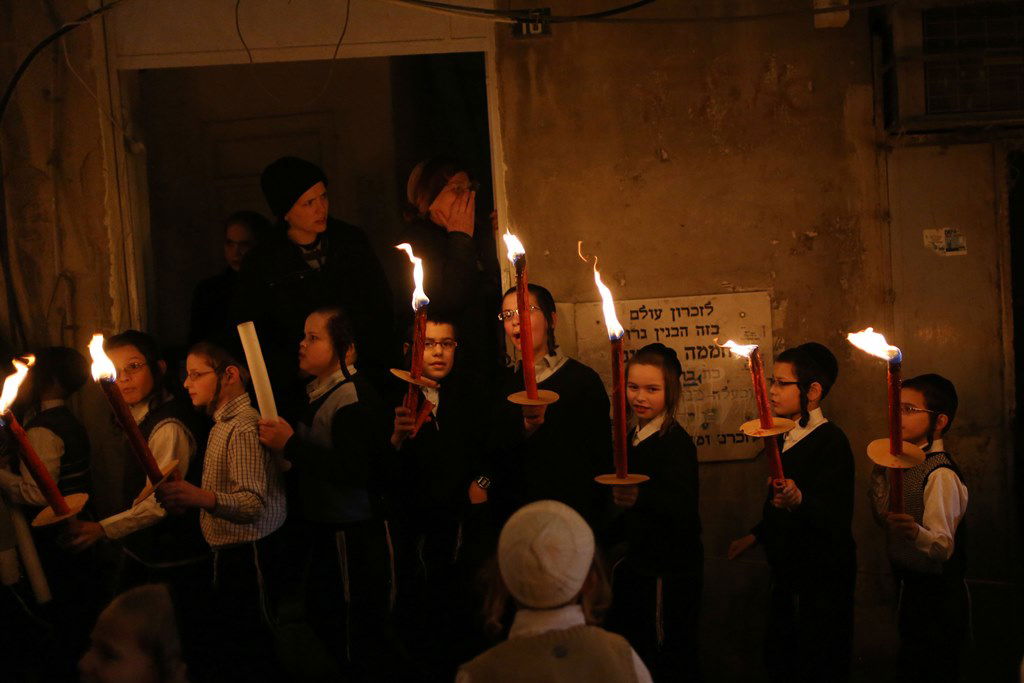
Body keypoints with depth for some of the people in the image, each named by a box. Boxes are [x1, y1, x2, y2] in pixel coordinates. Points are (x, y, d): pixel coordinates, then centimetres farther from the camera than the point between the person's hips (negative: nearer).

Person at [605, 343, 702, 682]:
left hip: (671, 573, -9)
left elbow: (684, 507, -35)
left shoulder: (676, 442, -19)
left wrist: (640, 498, -52)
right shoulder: (636, 437, 7)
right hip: (641, 562, 9)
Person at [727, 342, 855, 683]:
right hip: (787, 574, 9)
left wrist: (799, 501, -46)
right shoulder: (787, 437, 7)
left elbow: (837, 518, -29)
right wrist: (755, 535, 28)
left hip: (822, 581, -9)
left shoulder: (831, 441, -19)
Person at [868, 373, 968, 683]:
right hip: (912, 591, 9)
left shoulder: (941, 475, -21)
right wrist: (880, 471, 6)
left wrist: (916, 533, -49)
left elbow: (944, 547, -30)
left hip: (937, 597, -9)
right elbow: (883, 515, 17)